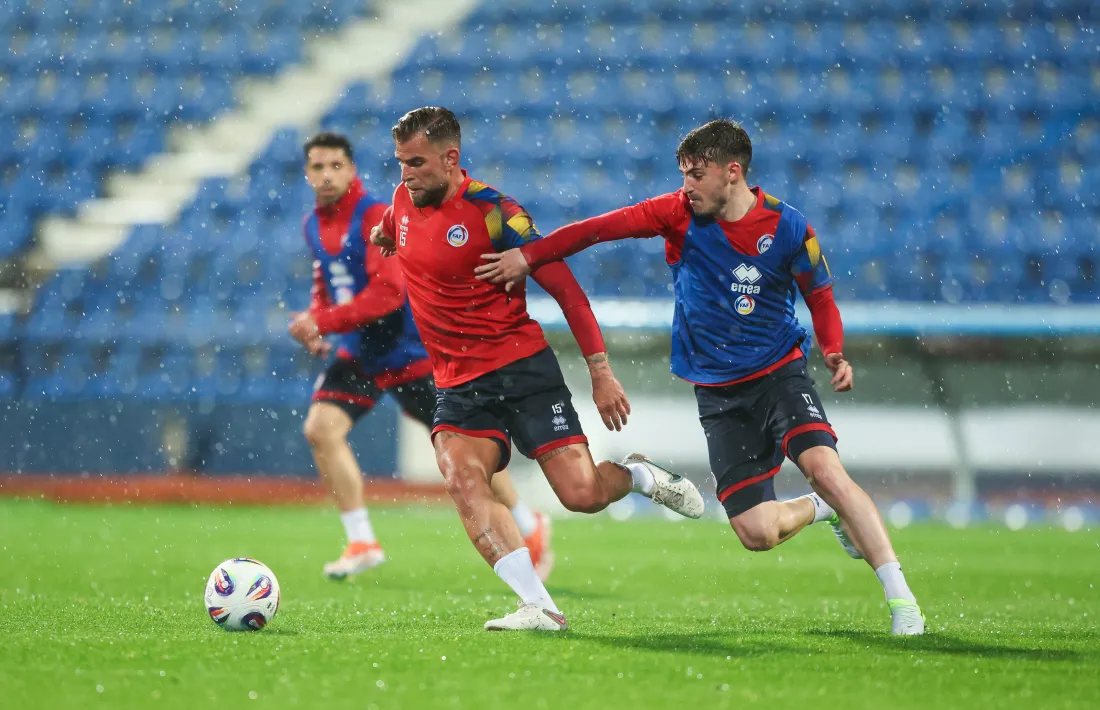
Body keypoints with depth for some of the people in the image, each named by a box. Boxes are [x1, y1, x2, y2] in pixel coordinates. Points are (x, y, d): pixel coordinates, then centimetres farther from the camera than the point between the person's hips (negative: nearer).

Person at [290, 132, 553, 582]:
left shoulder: (377, 218, -21)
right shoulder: (314, 226, 3)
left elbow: (387, 293, -29)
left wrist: (323, 322, -30)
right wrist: (315, 324, 0)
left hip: (410, 353, -6)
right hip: (359, 355, 6)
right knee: (321, 427, -15)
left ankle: (529, 527, 24)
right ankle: (361, 543, -6)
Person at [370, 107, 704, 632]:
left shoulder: (492, 212, -13)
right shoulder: (405, 200, 6)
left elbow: (563, 286, -11)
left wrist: (600, 369, -12)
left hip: (521, 367, -5)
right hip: (457, 383, 5)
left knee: (582, 495, -11)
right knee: (461, 480, -25)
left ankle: (638, 476, 27)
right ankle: (539, 607, -28)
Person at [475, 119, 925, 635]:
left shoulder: (786, 227, -8)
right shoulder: (680, 214, -5)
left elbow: (820, 297, 4)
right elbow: (602, 227, -3)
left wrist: (834, 353, -13)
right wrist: (529, 257, -8)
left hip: (780, 374, -2)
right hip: (718, 394, 2)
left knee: (825, 469, -28)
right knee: (757, 533, -9)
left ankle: (901, 600, -21)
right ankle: (824, 511, 26)